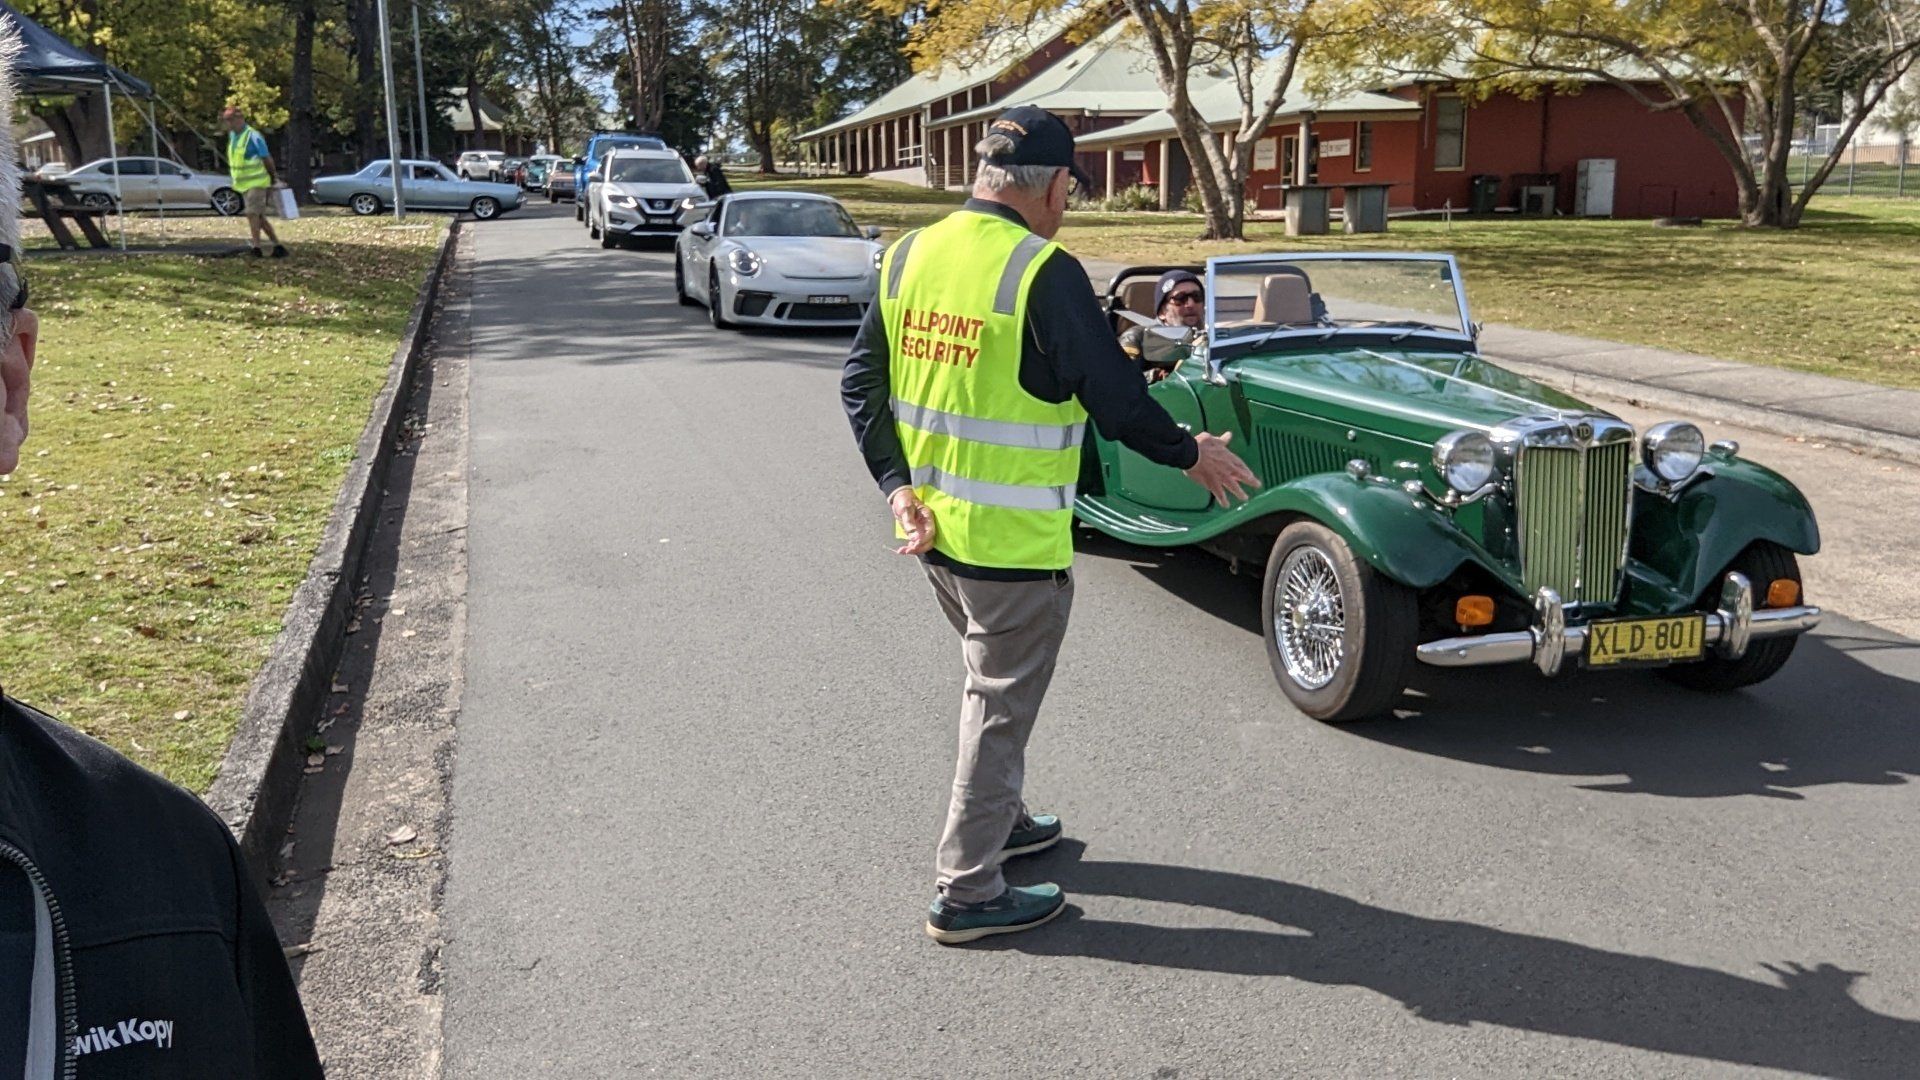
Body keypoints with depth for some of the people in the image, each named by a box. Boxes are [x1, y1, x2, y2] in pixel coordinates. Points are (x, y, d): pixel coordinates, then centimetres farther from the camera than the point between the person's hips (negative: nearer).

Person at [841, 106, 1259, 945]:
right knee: (1002, 706, 7)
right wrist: (1191, 454, 0)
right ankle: (966, 892, 17)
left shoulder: (908, 256, 3)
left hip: (933, 526, 8)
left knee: (990, 680, 26)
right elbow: (1114, 396, -16)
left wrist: (898, 488, 3)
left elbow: (860, 382, 5)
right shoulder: (1045, 272, -19)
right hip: (1013, 540, -7)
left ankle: (999, 821, 44)